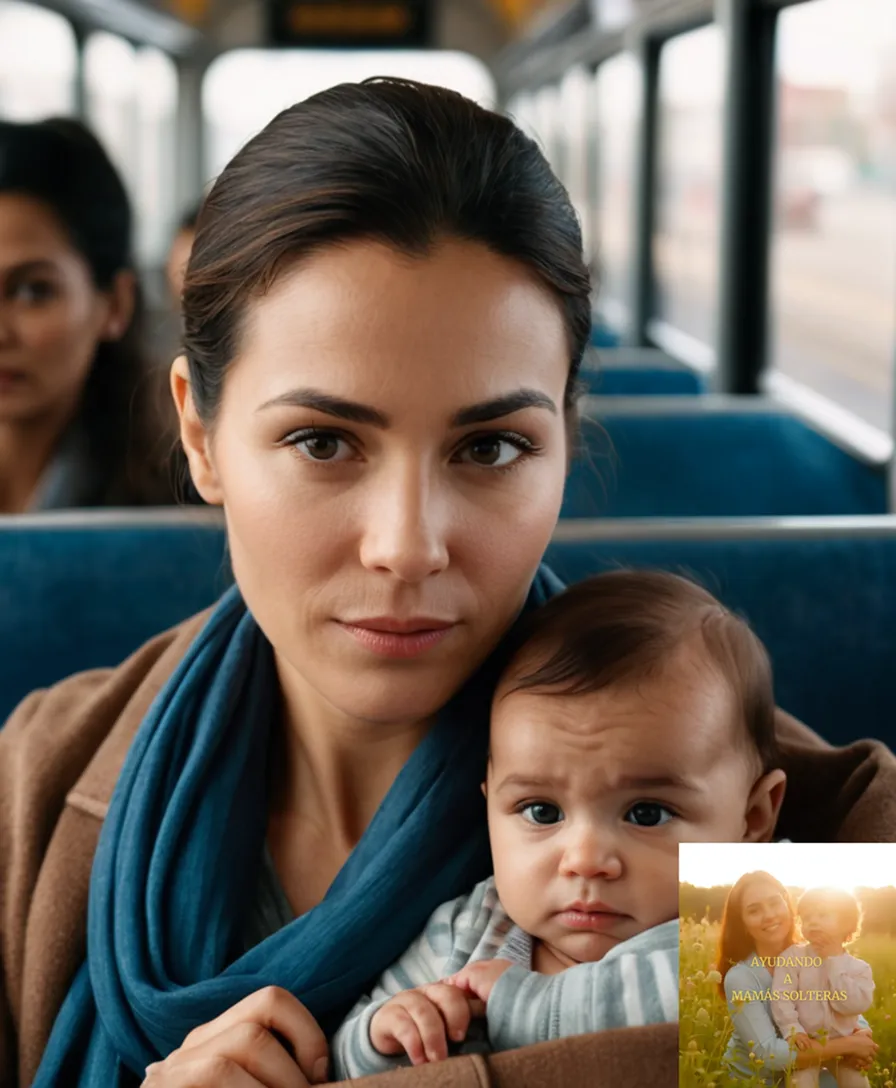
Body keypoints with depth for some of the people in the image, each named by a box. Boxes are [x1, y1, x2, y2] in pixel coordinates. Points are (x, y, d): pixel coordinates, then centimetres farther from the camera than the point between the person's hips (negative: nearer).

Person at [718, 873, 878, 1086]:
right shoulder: (740, 978, -19)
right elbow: (768, 1054, -27)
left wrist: (862, 1035, -22)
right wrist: (846, 1045, -25)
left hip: (803, 1074, 4)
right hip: (752, 1081, -4)